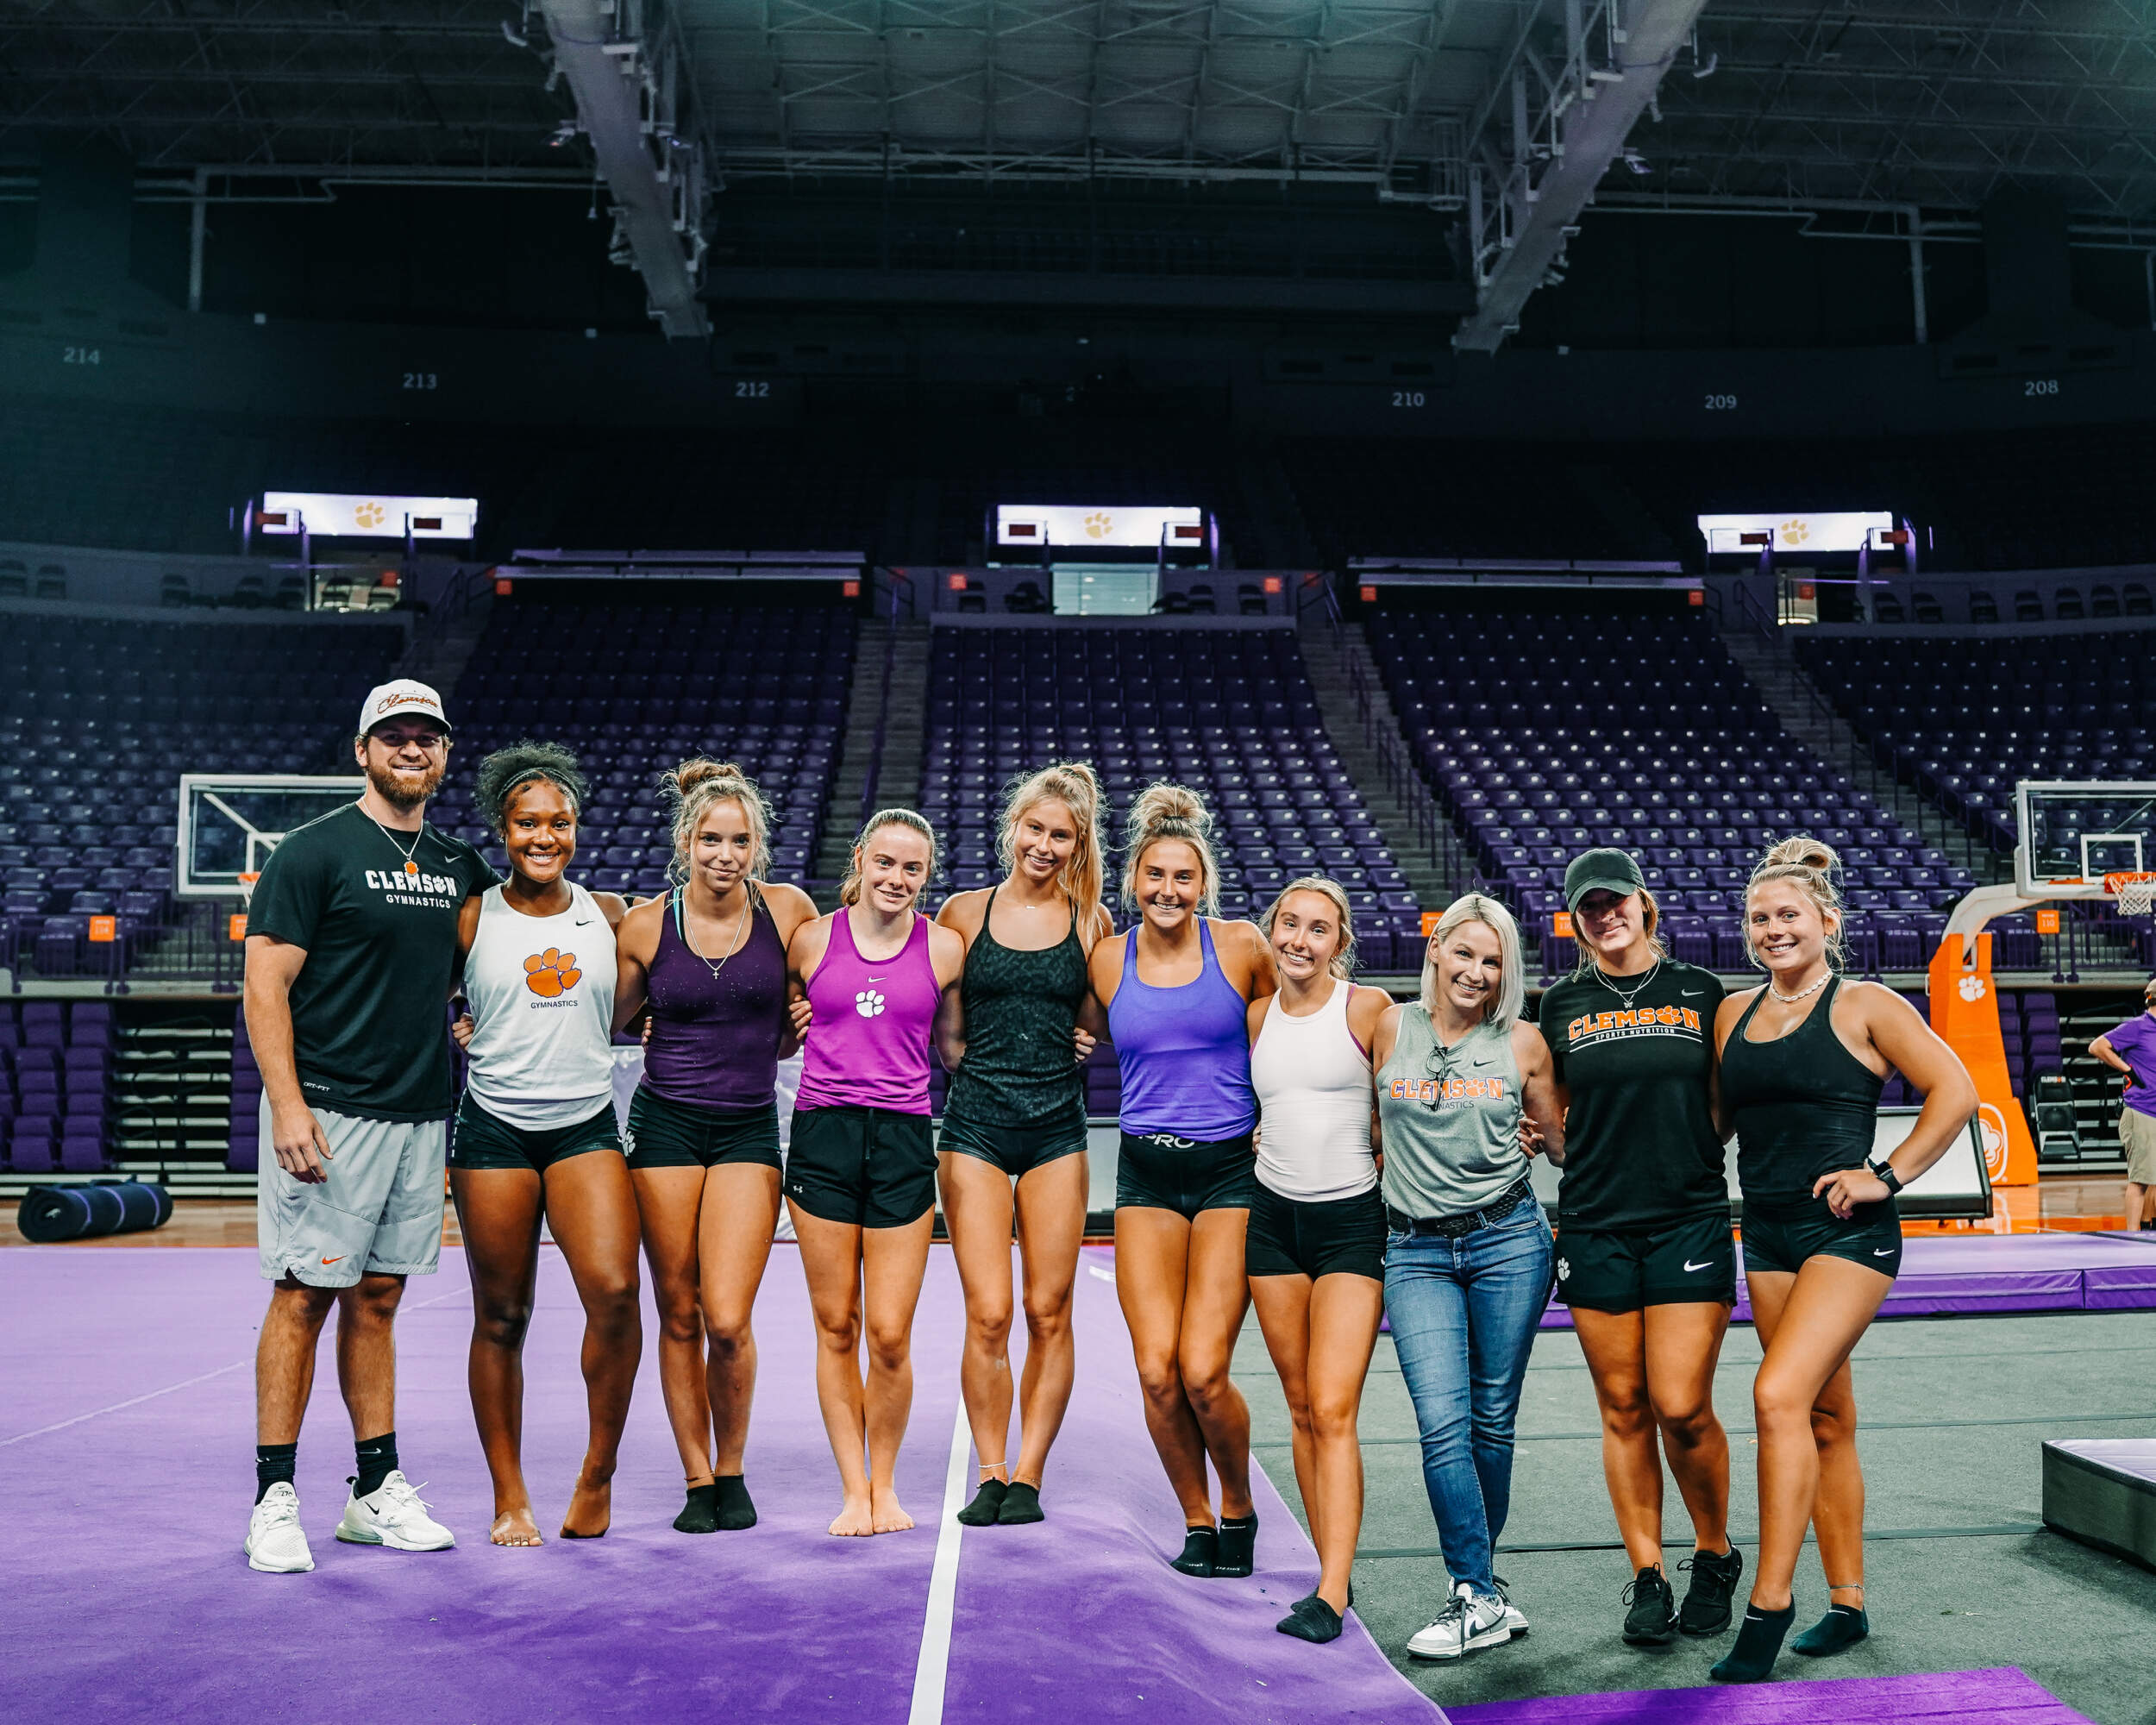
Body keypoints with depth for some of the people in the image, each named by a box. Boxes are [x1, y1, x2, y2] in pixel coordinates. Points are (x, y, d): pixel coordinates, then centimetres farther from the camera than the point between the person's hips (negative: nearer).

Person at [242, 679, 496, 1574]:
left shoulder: (458, 863, 12)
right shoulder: (313, 852, -6)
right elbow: (265, 985, -10)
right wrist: (287, 1105, -17)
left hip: (422, 1112, 6)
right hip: (329, 1112, -6)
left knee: (378, 1297, 12)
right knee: (305, 1295, -2)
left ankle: (377, 1490, 19)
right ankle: (275, 1500, 8)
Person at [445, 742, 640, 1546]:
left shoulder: (609, 916, 7)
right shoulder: (471, 920, 1)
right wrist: (467, 1031, -3)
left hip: (587, 1125, 1)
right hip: (493, 1127, -1)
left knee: (614, 1290, -16)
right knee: (501, 1318, 5)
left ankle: (598, 1472, 4)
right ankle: (509, 1499, 19)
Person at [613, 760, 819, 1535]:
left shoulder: (789, 910, -1)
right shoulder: (645, 925, -1)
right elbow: (603, 1023, 11)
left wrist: (792, 1034, -1)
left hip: (750, 1129, 0)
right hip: (665, 1122, 1)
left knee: (728, 1322, -9)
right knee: (678, 1317, 5)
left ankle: (732, 1471, 16)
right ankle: (697, 1480, 22)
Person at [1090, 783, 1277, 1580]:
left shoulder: (1241, 947, -4)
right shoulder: (1107, 961, 3)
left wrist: (1273, 1111, 4)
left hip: (1230, 1168, -2)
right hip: (1146, 1175, 3)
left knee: (1203, 1372, -10)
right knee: (1156, 1372, -5)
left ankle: (1239, 1507, 18)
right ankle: (1196, 1520, 19)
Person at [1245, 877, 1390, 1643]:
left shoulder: (1368, 1008, -7)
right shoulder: (1257, 1015, 7)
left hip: (1352, 1220, -4)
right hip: (1274, 1218, 5)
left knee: (1333, 1412, -12)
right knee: (1301, 1410, 8)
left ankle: (1330, 1596, -10)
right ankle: (1333, 1571, 18)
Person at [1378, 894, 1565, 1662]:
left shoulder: (1522, 1042, 2)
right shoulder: (1389, 1029, 2)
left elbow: (1561, 1142, 14)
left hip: (1507, 1241, 0)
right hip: (1416, 1251, 0)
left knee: (1492, 1421, 7)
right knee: (1442, 1424, -9)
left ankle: (1475, 1575, 25)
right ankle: (1480, 1600, 1)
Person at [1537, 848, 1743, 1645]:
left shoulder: (1702, 993, 5)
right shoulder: (1563, 1004, 6)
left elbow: (1727, 1102, 14)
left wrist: (1692, 1155, 0)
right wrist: (1597, 1162, 3)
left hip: (1690, 1221, -1)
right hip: (1595, 1228, 1)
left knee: (1682, 1408, -5)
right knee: (1624, 1409, 5)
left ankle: (1715, 1557, 19)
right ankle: (1646, 1577, 17)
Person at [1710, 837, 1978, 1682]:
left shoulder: (1864, 1006, -4)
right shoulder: (1732, 1014, 11)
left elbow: (1954, 1092, -4)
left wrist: (1887, 1176, -9)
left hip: (1848, 1232, -6)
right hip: (1767, 1236, 6)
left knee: (1779, 1394, -19)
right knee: (1826, 1421, 12)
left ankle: (1770, 1602, -11)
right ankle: (1848, 1602, 22)